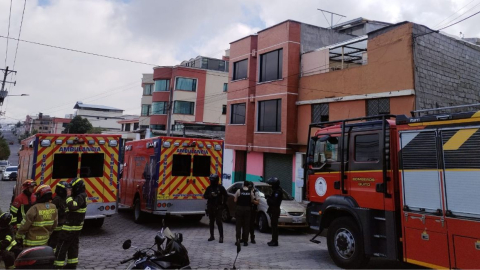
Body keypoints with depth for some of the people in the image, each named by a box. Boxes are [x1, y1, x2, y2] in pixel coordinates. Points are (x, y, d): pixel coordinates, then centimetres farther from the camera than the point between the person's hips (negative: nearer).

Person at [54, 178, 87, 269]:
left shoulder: (80, 197, -19)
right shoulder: (81, 196, 12)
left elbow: (72, 206, -35)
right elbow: (73, 207, 14)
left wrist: (69, 195, -24)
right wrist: (70, 195, 2)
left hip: (70, 228, -10)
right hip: (76, 227, 10)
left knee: (61, 247, -2)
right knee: (73, 247, 16)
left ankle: (58, 265, 3)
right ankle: (72, 265, 24)